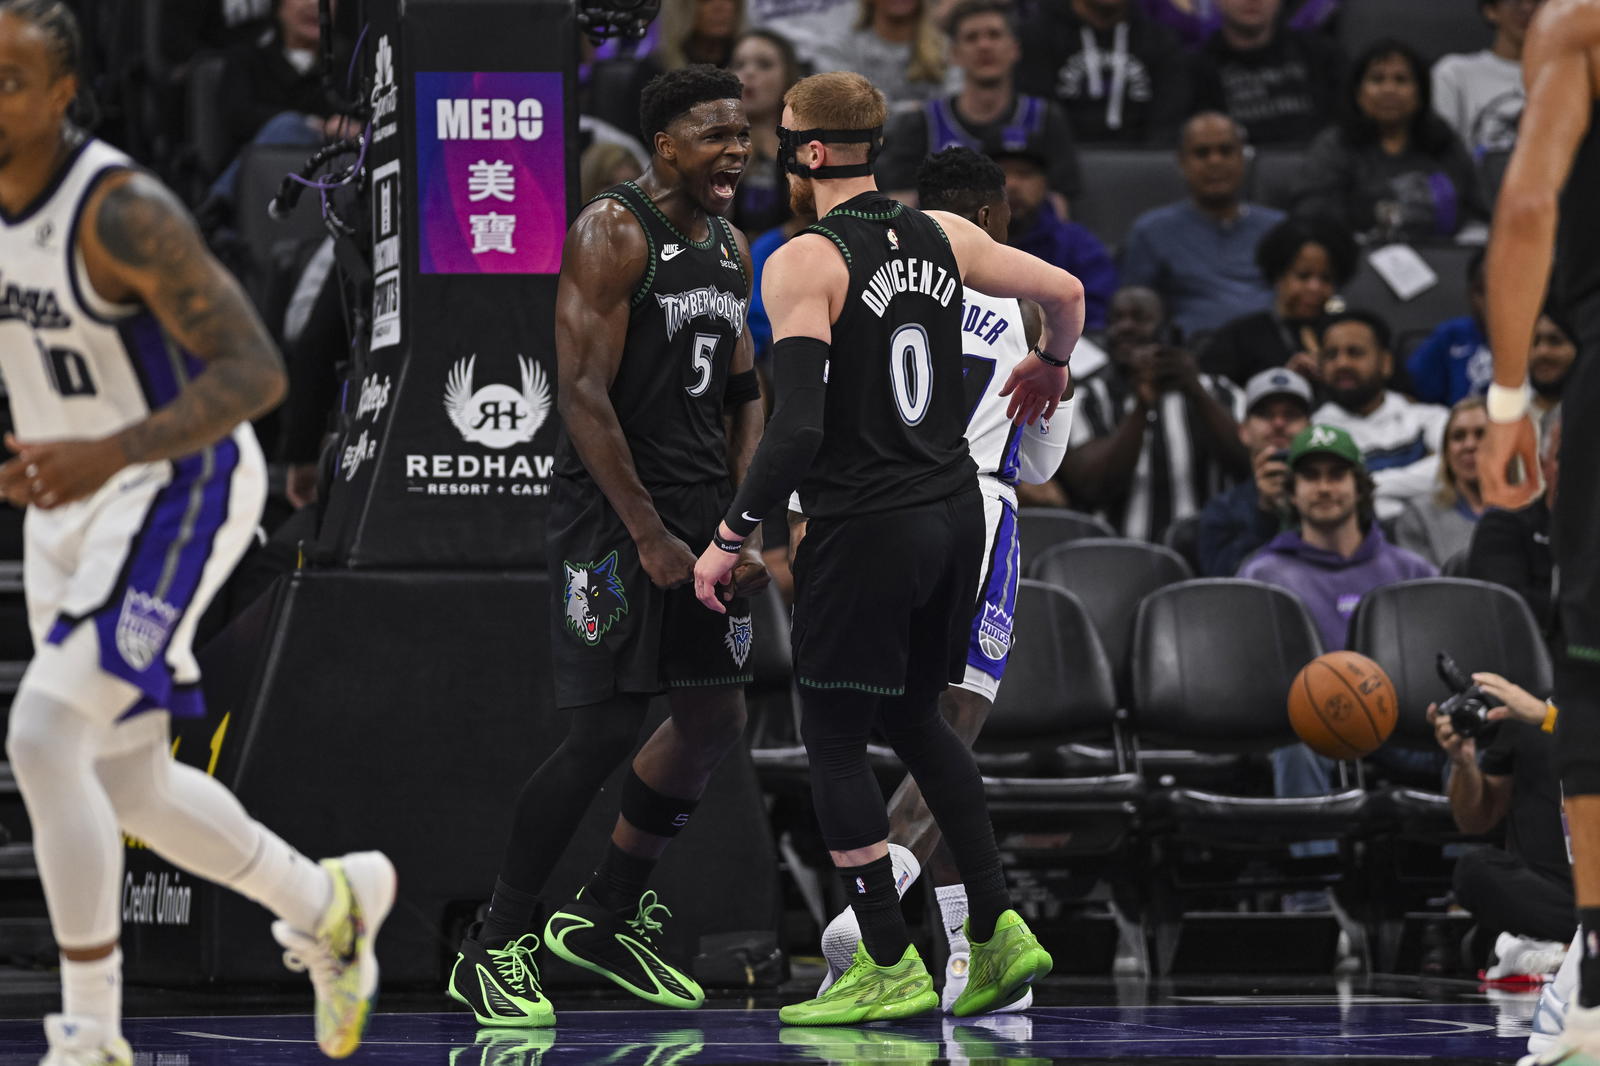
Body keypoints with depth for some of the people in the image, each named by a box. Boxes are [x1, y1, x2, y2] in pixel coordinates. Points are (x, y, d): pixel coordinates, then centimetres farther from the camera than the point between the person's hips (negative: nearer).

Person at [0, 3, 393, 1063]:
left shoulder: (121, 211, -24)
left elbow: (255, 371, -28)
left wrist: (111, 452, -40)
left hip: (177, 489, -8)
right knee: (129, 786, 16)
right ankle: (330, 905, 40)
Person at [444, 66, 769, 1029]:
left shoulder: (732, 248, 12)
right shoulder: (612, 234, -13)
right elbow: (584, 394, -19)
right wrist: (649, 538, -21)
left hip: (703, 508, 8)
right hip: (611, 509, -8)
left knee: (717, 718, 9)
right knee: (607, 727, -11)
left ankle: (607, 921, 25)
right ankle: (493, 948, -1)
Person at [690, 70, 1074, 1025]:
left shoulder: (804, 263, -14)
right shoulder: (943, 236, 5)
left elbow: (798, 428, -21)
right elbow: (1067, 292, 13)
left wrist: (731, 539, -13)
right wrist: (1050, 365, 35)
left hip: (866, 529, -7)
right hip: (955, 509, 7)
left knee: (835, 740, 4)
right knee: (919, 720, 21)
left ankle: (891, 966, 4)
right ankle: (999, 928, 12)